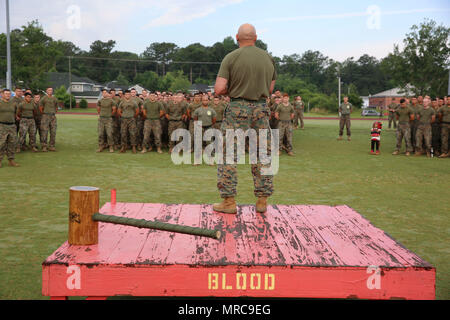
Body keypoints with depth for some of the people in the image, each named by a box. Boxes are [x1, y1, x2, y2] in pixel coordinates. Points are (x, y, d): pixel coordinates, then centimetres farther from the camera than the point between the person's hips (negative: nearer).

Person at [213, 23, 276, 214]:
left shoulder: (231, 58, -4)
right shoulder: (268, 58, 9)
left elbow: (219, 89, -11)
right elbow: (270, 89, 15)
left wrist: (230, 89, 8)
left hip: (238, 108, -4)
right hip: (262, 109, 4)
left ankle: (229, 201, 2)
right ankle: (262, 201, 15)